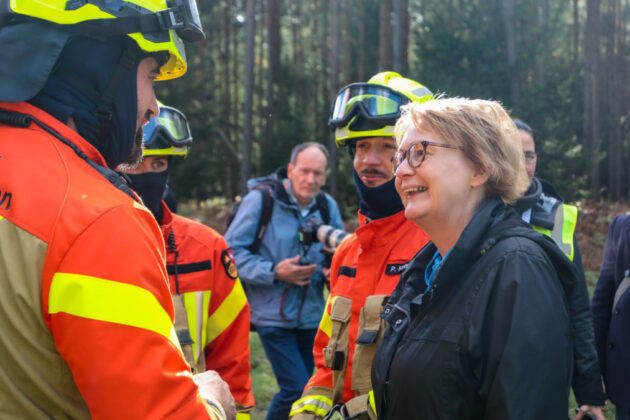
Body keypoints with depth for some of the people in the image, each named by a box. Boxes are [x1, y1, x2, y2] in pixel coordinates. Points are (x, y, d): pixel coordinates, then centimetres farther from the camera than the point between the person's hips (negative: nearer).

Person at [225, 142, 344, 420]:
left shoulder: (327, 206, 5)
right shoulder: (261, 199, -9)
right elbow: (232, 251, -10)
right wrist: (274, 272, -20)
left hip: (310, 316, 5)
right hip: (273, 315, -5)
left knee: (299, 389, 13)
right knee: (297, 388, -13)